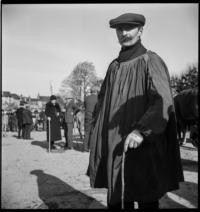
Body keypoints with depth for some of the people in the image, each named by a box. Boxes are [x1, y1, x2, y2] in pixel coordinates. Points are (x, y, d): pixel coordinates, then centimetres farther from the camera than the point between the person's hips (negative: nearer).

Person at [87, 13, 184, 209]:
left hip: (142, 145, -6)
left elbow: (163, 102, -17)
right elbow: (103, 98, 21)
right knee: (116, 194, 11)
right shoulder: (114, 66, 13)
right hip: (114, 142, 6)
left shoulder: (151, 61, -6)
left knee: (146, 198, 1)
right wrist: (98, 131, 13)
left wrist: (141, 130, -28)